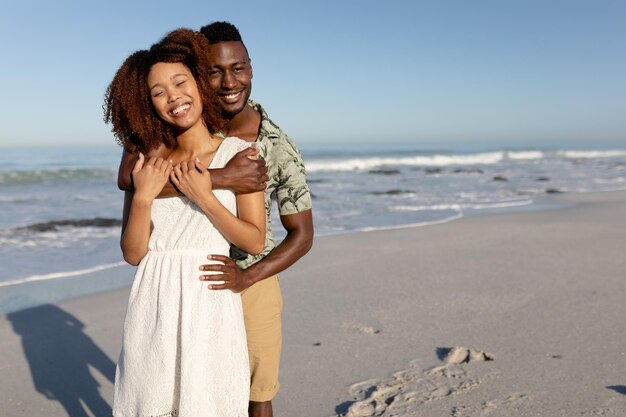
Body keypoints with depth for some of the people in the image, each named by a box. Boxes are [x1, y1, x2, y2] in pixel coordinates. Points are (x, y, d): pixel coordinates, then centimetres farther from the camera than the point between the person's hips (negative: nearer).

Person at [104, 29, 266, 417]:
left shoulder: (238, 152, -2)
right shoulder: (148, 159, 4)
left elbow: (256, 242, -6)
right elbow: (133, 254, 2)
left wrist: (204, 197, -15)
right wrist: (143, 196, -12)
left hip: (209, 301, -2)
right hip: (154, 304, 3)